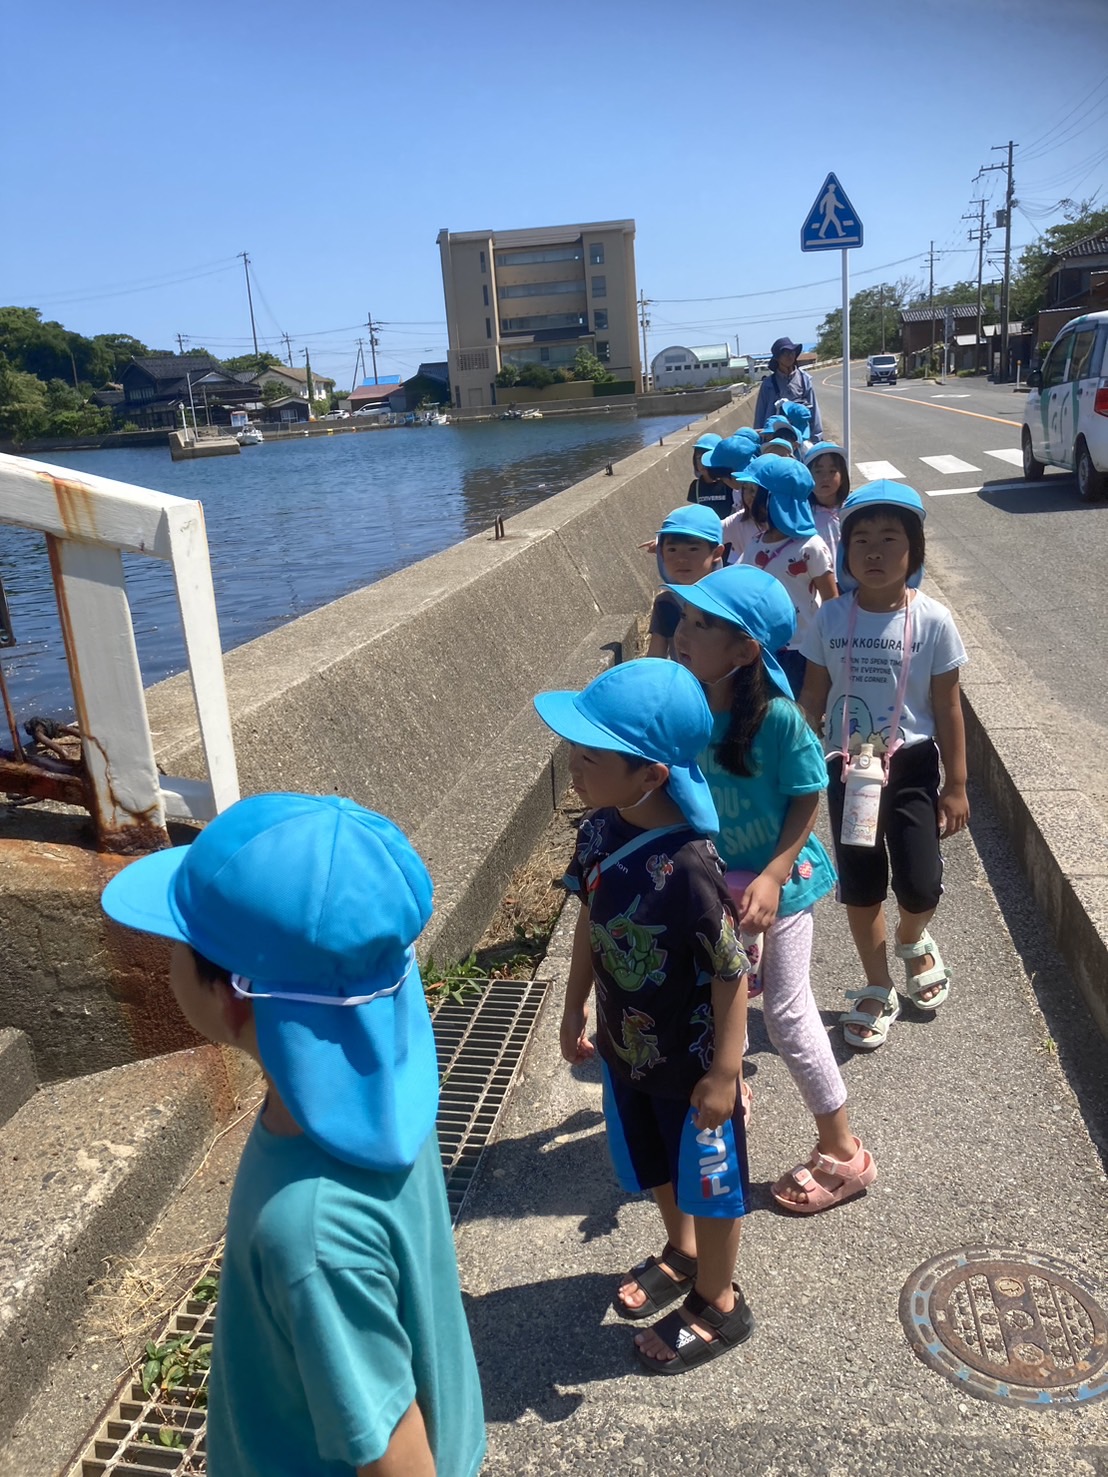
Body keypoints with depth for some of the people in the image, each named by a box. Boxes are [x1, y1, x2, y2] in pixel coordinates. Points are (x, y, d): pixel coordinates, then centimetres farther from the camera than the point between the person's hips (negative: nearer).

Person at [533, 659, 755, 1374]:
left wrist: (724, 1072, -18)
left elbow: (733, 973, -25)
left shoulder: (688, 868, -35)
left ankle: (719, 1305, 43)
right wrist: (575, 1005, 11)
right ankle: (682, 1254, 57)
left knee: (708, 1181, 18)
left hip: (692, 1064, -7)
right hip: (626, 1048, 7)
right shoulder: (601, 831, -13)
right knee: (656, 1167, 29)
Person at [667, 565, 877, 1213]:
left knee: (787, 1013, 5)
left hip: (777, 879, -5)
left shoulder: (778, 717, -28)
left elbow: (807, 798, -16)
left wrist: (773, 876, -21)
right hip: (713, 880, 5)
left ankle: (843, 1152, 24)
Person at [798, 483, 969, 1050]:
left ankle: (913, 941, 35)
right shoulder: (830, 618, -6)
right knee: (860, 889, 10)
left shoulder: (932, 620, -10)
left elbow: (947, 707, -4)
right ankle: (877, 991, 33)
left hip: (911, 766, -1)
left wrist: (955, 786, -2)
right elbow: (814, 696, 2)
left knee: (920, 888, -4)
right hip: (847, 767, 2)